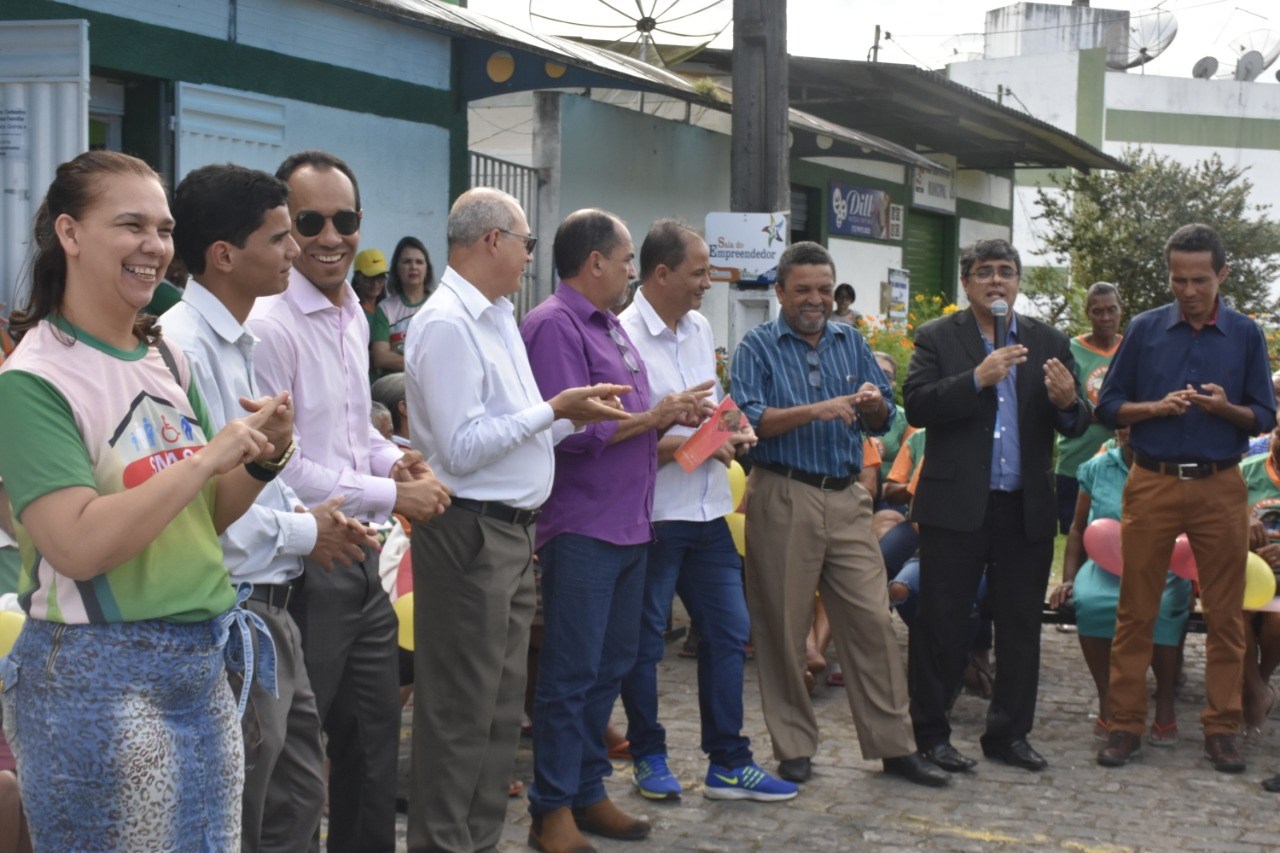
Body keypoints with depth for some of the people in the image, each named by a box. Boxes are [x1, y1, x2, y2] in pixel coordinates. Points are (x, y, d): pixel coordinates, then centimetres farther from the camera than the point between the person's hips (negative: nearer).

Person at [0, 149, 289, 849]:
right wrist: (208, 455, -20)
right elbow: (78, 546, -23)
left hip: (203, 668, 7)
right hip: (97, 679, -7)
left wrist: (264, 460, -3)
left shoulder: (168, 361, 8)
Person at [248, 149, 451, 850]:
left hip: (361, 558, 9)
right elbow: (278, 470, -20)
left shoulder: (354, 318, 10)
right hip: (303, 564, -8)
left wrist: (394, 457, 2)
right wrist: (392, 495, -14)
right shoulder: (270, 325, -18)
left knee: (374, 739, 18)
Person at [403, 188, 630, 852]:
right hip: (470, 532, -10)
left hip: (513, 531, 10)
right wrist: (555, 409, -16)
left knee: (501, 709, 16)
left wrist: (576, 414, 6)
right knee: (460, 715, -1)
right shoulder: (446, 324, -15)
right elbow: (462, 448, -20)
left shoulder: (499, 317, 15)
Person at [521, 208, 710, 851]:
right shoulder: (554, 325, -14)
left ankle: (588, 793, 26)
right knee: (571, 674, -3)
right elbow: (571, 430, -22)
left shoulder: (608, 325, 17)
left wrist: (674, 417, 4)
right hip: (582, 528, -10)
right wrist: (654, 417, -13)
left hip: (628, 525, 10)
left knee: (610, 666, 15)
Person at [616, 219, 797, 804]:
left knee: (728, 629, 9)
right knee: (644, 641, 6)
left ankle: (728, 762, 18)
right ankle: (649, 756, 22)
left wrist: (729, 433, 3)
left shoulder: (700, 329, 12)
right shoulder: (625, 336, -14)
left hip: (707, 510, 8)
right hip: (652, 511, -7)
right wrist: (694, 446, -17)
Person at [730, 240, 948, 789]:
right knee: (783, 627, 2)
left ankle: (893, 746, 9)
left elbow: (882, 423, 14)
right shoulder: (758, 347, 2)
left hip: (846, 498, 4)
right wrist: (816, 410, -22)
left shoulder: (851, 343, 15)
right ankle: (794, 749, 13)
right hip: (783, 497, -4)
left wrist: (874, 404, -9)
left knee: (872, 619, 1)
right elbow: (750, 419, -12)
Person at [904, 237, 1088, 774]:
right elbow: (917, 406, -12)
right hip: (957, 504, -3)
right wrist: (978, 379, -22)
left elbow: (1076, 426, 5)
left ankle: (1009, 733, 22)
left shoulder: (1050, 343, 11)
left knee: (1021, 624, 9)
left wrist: (1068, 403, -17)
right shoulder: (937, 339, 2)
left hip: (1027, 509, 3)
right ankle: (930, 733, 12)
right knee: (941, 623, 2)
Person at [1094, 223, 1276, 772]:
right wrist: (1157, 407, -12)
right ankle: (1125, 725, 10)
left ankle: (1222, 729, 14)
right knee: (1136, 609, 2)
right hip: (1152, 484, 0)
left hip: (1220, 488, 1)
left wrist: (1226, 408, -14)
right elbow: (1109, 407, 6)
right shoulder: (1145, 330, 5)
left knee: (1225, 613, 4)